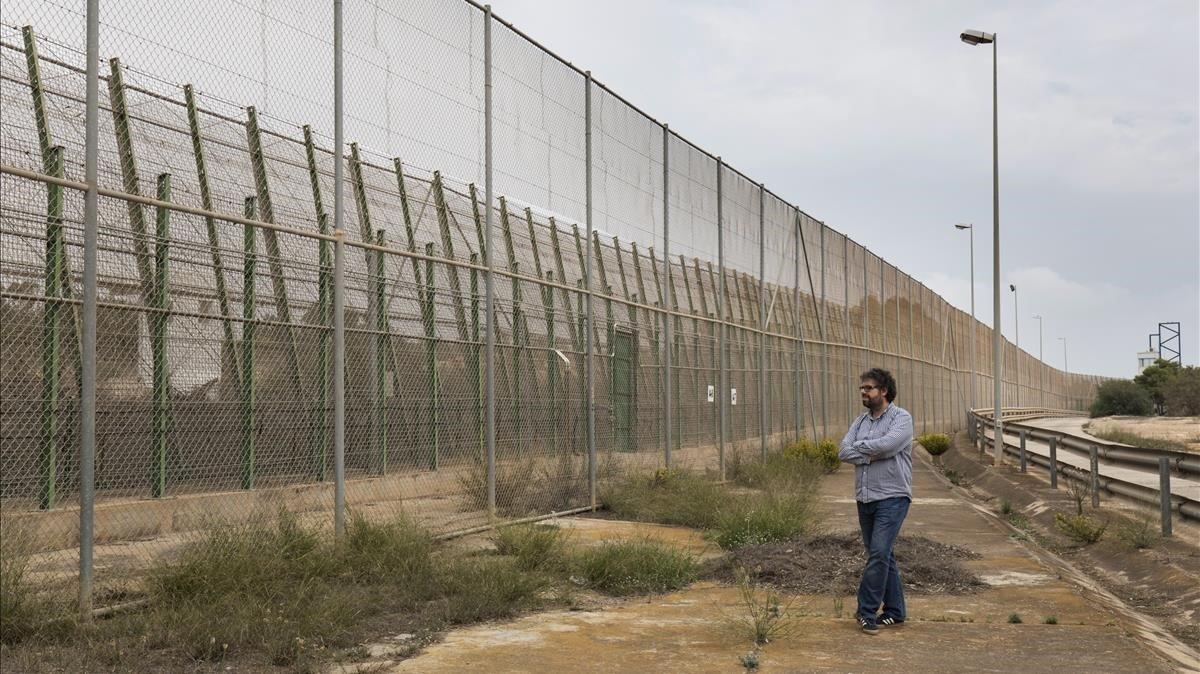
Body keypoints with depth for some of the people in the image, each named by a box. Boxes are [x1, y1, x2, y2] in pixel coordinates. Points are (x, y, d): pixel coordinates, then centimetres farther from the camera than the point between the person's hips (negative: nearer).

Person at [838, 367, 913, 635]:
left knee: (879, 552, -14)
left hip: (892, 498, -7)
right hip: (865, 498, 7)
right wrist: (871, 455, -15)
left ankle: (867, 611, -9)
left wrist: (859, 447, -7)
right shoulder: (861, 421, 12)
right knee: (881, 555, 12)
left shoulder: (901, 418, -6)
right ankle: (894, 611, 21)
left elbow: (887, 445, -24)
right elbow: (843, 452, 0)